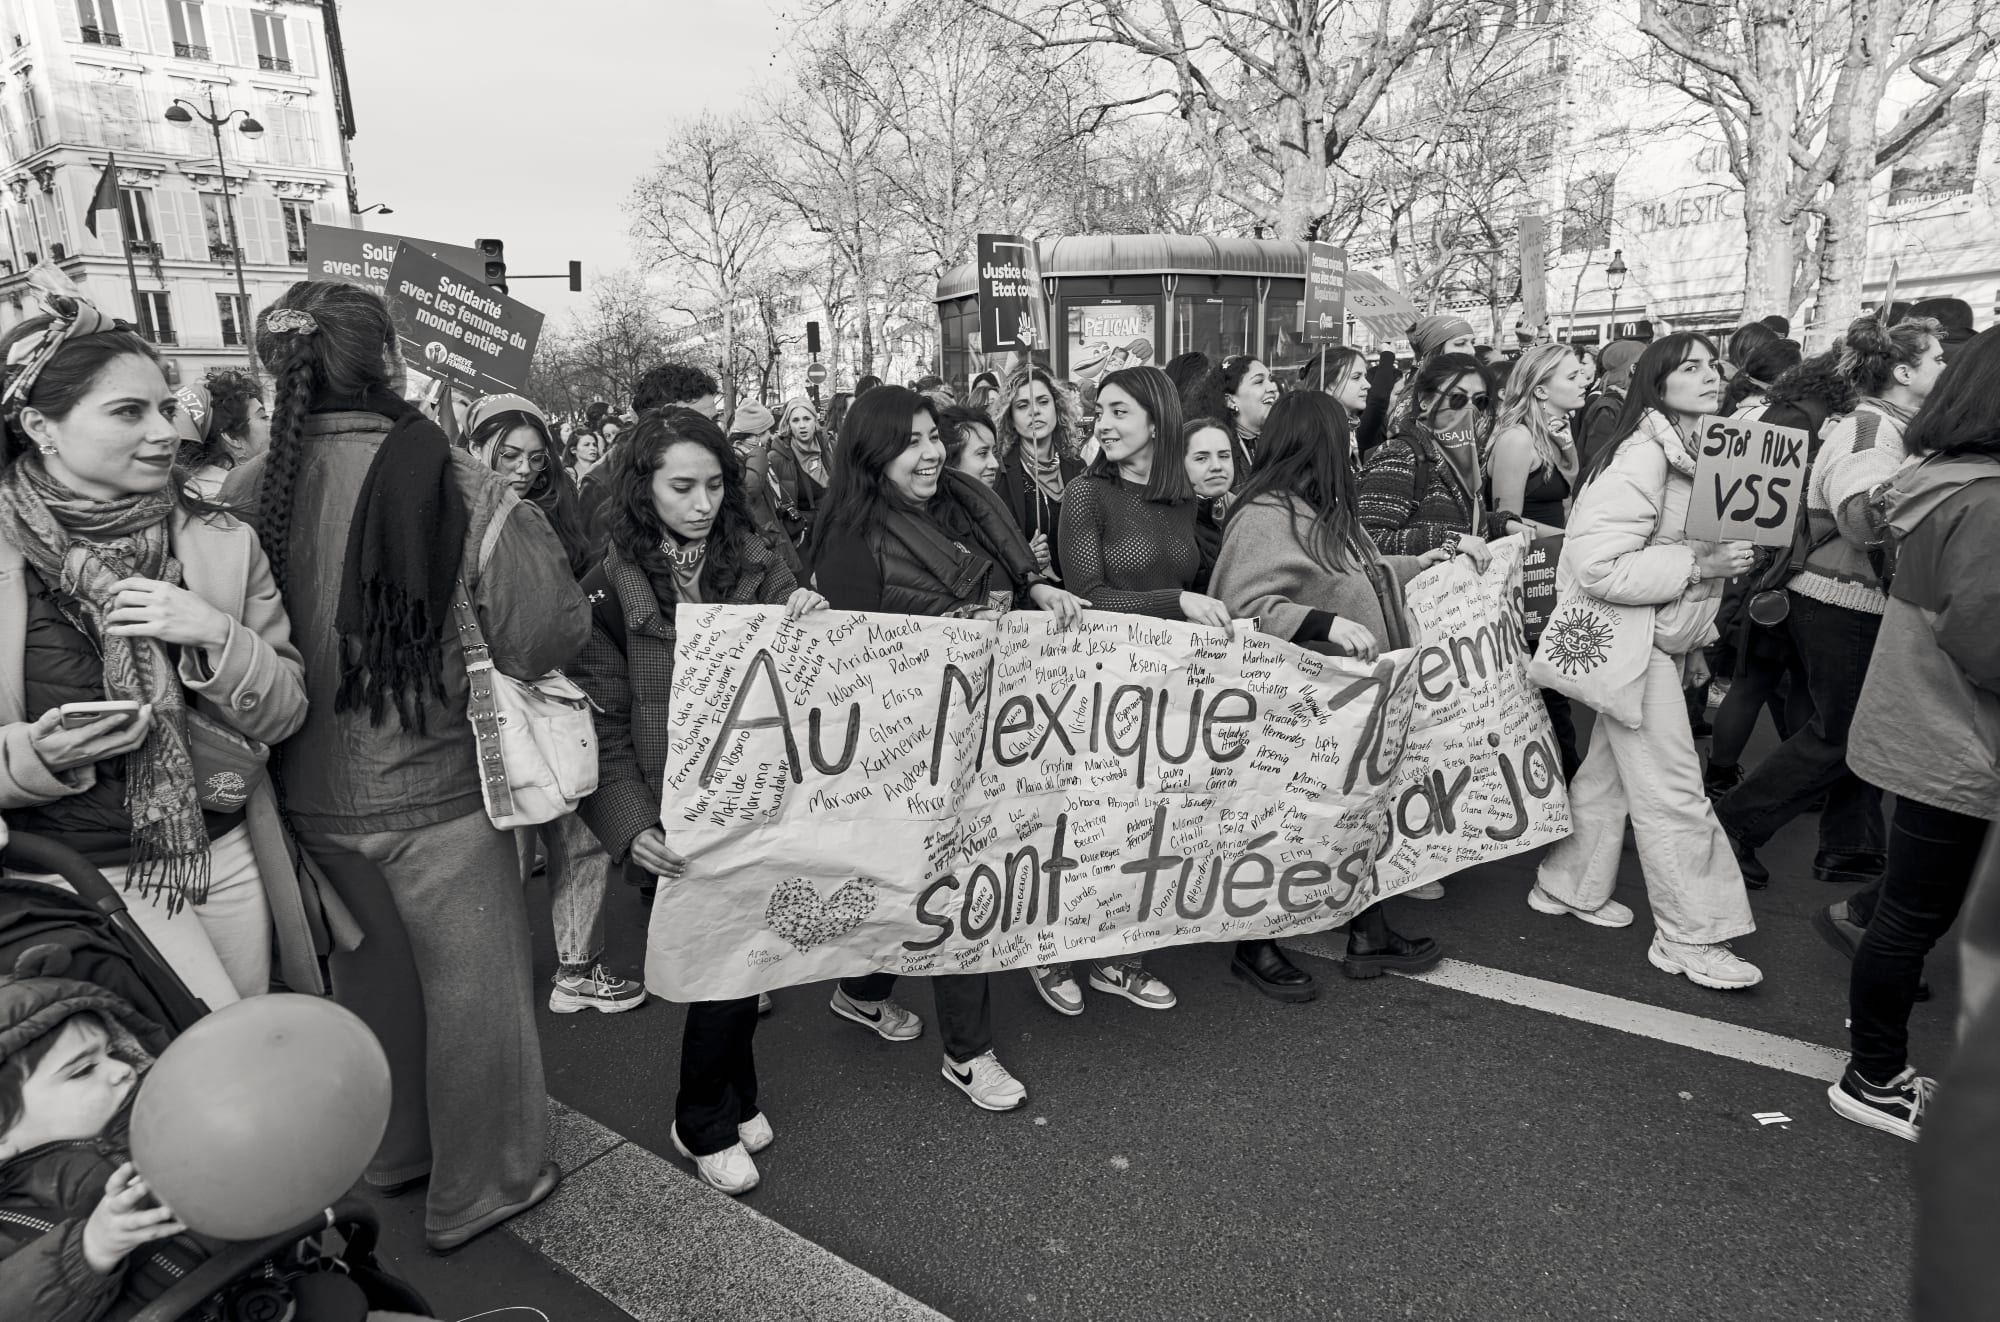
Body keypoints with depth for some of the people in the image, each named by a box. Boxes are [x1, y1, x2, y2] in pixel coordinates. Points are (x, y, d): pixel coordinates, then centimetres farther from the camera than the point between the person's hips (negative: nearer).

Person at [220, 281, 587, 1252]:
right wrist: (519, 526, -4)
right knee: (474, 988, 13)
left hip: (310, 798, 5)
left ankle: (394, 1152, 45)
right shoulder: (445, 481, -19)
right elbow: (545, 637, -21)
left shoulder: (245, 492, -6)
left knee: (372, 975, 24)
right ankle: (479, 1190, 30)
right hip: (434, 793, -5)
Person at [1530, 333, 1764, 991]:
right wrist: (1698, 566, -26)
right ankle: (1690, 937, 9)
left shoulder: (1704, 449, 10)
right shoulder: (1642, 455, -20)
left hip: (1664, 636, 9)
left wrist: (1695, 640, 18)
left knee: (1608, 767, 16)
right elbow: (1598, 567, -28)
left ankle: (1567, 887, 30)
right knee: (1671, 788, -3)